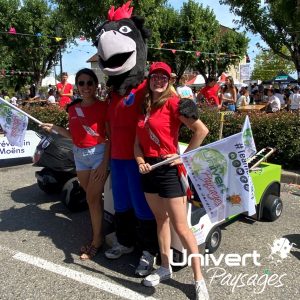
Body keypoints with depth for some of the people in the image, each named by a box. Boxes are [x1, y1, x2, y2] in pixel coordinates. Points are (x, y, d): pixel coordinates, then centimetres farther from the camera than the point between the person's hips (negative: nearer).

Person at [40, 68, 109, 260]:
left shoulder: (103, 107, -10)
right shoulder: (73, 108, 7)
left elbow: (110, 137, -10)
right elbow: (75, 135, 14)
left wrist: (105, 162, -15)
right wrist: (54, 128, 5)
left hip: (99, 153, -5)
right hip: (79, 155, 6)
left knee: (92, 198, -3)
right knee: (93, 197, 14)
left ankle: (96, 241, 11)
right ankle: (99, 233, 28)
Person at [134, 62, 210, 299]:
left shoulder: (173, 102, -9)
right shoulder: (145, 107, 12)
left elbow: (202, 130, -17)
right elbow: (138, 143, 13)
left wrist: (183, 157, -13)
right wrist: (140, 161, -6)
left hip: (168, 169, -7)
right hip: (148, 170, 7)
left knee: (181, 227, -2)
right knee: (161, 219, 18)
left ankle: (199, 280, 12)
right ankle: (165, 268, 33)